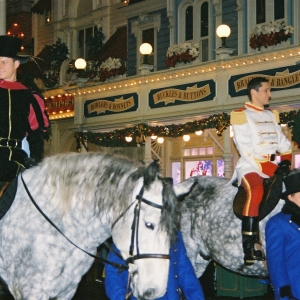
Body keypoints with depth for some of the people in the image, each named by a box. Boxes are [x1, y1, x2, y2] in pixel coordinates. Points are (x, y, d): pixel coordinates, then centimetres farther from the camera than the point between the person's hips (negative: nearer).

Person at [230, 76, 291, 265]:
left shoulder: (272, 115, 20)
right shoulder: (241, 115, -1)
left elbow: (283, 143, 14)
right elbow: (247, 151, -11)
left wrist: (285, 163, -5)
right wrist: (270, 169, -16)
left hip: (273, 167, 7)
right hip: (251, 166, -7)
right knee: (256, 192, -34)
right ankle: (249, 249, -37)